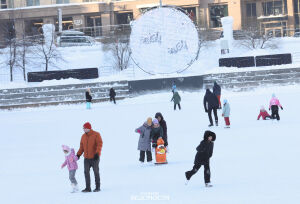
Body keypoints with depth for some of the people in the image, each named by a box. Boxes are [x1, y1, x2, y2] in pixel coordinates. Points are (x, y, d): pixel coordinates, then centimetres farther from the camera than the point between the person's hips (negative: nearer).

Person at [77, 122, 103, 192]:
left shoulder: (96, 135, -8)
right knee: (86, 172, -1)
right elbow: (82, 147, 12)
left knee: (96, 172, 3)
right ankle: (88, 188, 2)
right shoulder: (83, 136, 9)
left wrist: (97, 153, -26)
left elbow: (100, 144, -15)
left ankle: (97, 187, 12)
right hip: (86, 158, 5)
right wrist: (78, 154, 1)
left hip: (94, 158, -5)